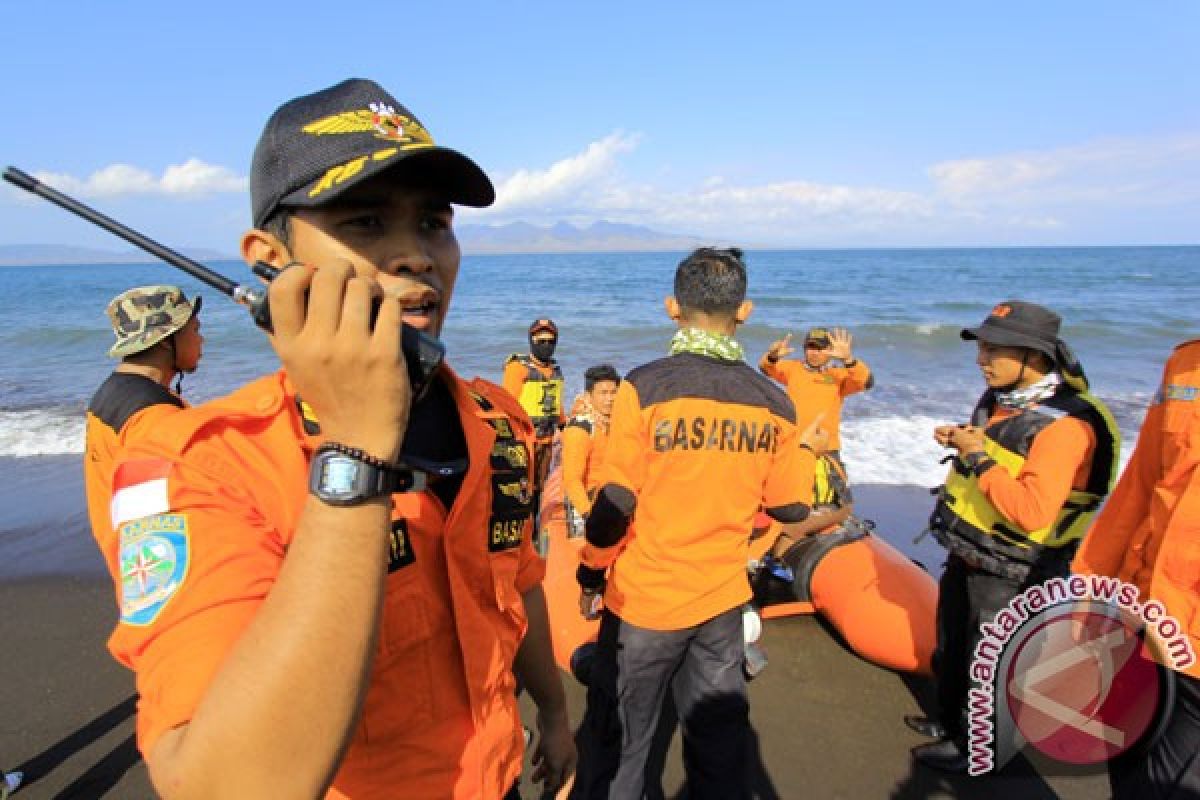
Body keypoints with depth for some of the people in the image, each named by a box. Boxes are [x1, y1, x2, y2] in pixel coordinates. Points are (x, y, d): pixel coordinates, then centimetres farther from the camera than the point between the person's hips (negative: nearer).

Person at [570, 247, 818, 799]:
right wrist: (802, 452, 20)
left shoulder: (645, 387, -17)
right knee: (719, 736, 21)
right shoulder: (774, 403, -4)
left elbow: (616, 503, -17)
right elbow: (791, 509, 2)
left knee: (617, 743, 15)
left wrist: (591, 574, -2)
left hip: (645, 599, -3)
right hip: (723, 597, 4)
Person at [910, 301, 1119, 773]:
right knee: (950, 648, 24)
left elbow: (1031, 511, -33)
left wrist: (978, 457, -26)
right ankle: (949, 720, 46)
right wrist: (961, 442, 0)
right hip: (965, 555, 9)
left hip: (1008, 572, -9)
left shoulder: (1065, 425, -25)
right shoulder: (998, 400, 3)